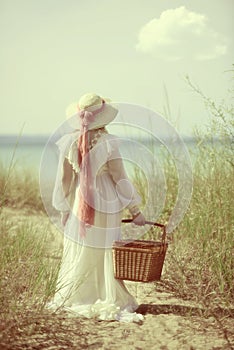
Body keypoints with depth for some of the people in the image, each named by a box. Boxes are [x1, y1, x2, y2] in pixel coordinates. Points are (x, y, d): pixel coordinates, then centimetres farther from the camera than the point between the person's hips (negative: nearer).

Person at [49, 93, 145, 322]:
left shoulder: (69, 142, -6)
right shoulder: (108, 143, -15)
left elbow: (64, 179, -1)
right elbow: (120, 179, -13)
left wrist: (64, 209, 10)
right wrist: (135, 210, -5)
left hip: (80, 206, 3)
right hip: (106, 205, -2)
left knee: (78, 253, 14)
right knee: (106, 254, 8)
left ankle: (71, 299, 23)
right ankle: (110, 301, 16)